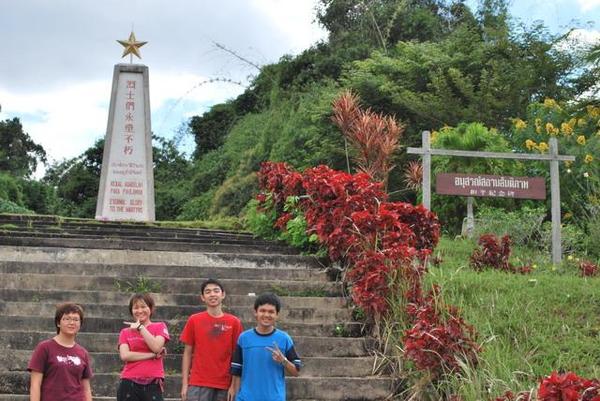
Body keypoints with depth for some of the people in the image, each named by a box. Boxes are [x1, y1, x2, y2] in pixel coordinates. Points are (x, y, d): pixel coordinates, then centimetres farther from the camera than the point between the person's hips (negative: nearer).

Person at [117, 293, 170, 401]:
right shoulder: (125, 332, 13)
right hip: (129, 384, 2)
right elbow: (125, 355, -5)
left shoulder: (160, 327, 9)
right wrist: (153, 355, -9)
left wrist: (140, 327, -6)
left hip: (153, 384, -2)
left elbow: (156, 347, -10)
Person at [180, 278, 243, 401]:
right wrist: (184, 384, 1)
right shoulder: (194, 320, 1)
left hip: (224, 386, 1)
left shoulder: (234, 322, 1)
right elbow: (187, 353, 5)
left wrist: (234, 385, -2)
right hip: (198, 384, -1)